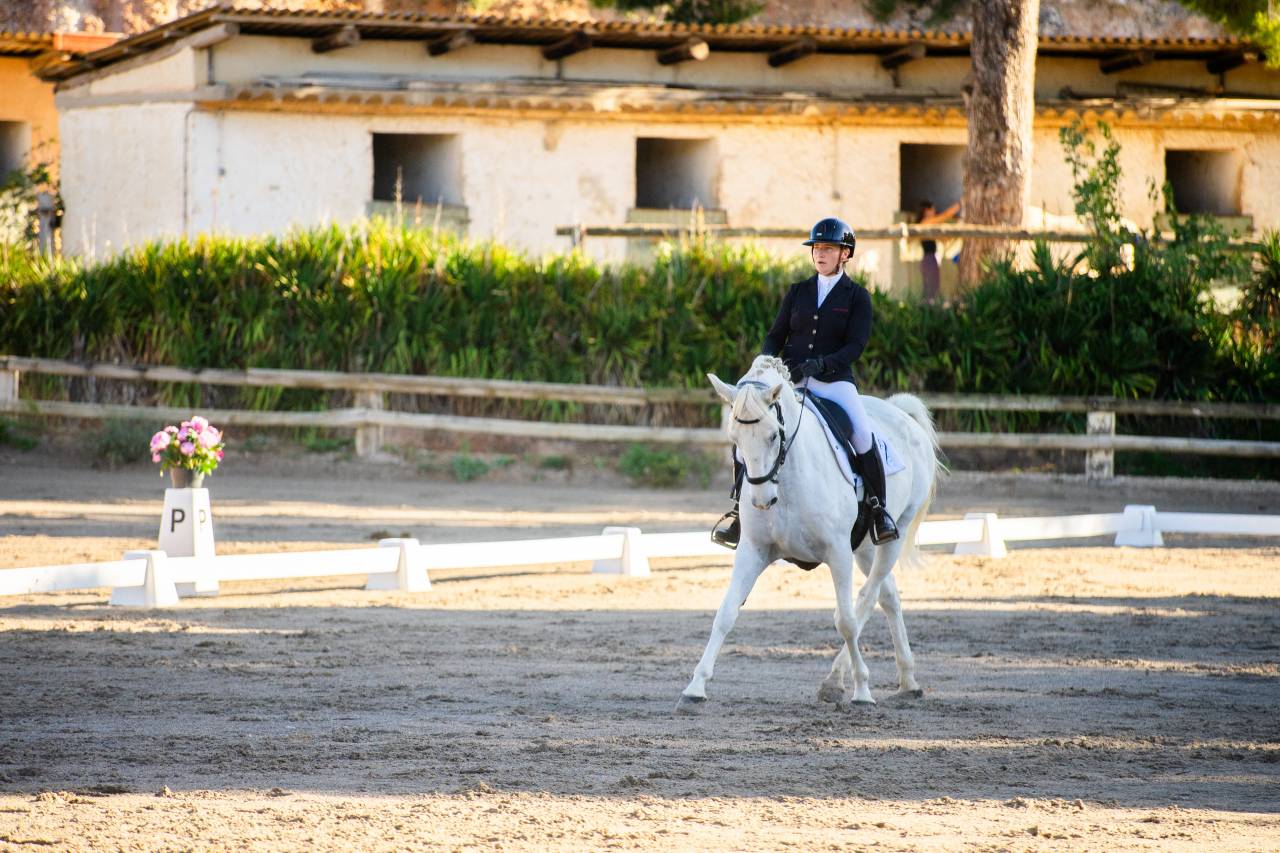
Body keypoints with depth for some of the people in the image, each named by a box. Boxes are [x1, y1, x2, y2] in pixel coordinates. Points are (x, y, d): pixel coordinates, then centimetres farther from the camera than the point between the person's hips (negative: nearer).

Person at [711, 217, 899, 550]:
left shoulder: (857, 296, 4)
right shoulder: (798, 292, 14)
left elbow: (856, 345, -6)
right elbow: (776, 335, 14)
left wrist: (819, 364, -21)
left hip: (833, 379, -3)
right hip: (790, 378, 3)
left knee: (863, 435, -26)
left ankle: (878, 507, -8)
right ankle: (737, 508, -3)